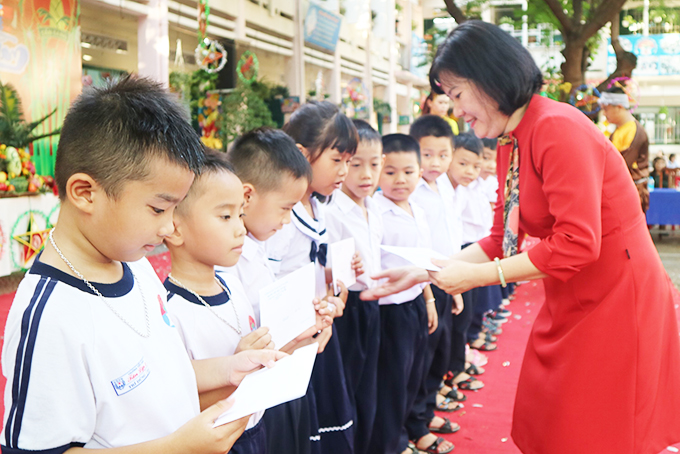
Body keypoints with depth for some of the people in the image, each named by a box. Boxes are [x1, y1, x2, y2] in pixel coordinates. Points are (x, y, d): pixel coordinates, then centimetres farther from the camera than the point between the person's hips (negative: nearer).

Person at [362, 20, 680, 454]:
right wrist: (423, 272, 2)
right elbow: (501, 240, 10)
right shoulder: (510, 146, 7)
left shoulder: (558, 128, -21)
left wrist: (477, 276, -21)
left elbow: (577, 244, -26)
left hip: (616, 301, -9)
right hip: (568, 305, 9)